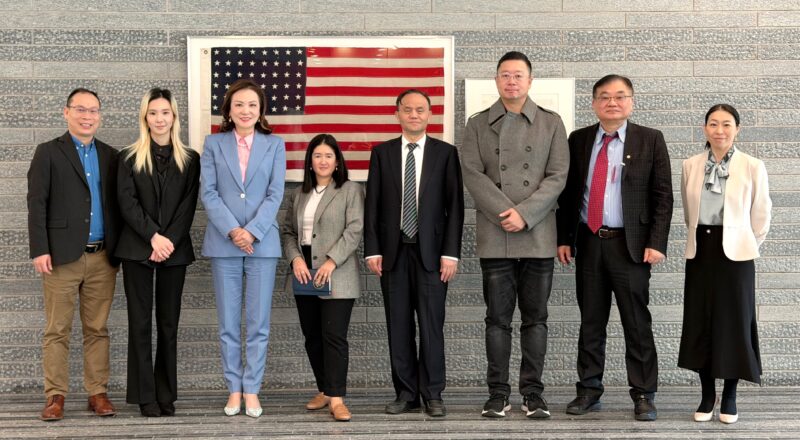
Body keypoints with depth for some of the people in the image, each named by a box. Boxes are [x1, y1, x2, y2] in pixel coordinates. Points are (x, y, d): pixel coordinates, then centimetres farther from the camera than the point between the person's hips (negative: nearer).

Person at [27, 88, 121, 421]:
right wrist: (40, 251, -11)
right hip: (62, 256, -3)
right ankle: (56, 395, 7)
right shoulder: (48, 153, 3)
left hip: (102, 258, 3)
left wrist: (121, 251, 8)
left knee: (97, 330, 6)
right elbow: (36, 204, -3)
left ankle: (98, 392, 12)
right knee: (57, 330, 1)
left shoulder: (110, 156, 13)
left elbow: (117, 206, 13)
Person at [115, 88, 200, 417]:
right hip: (138, 249, -1)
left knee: (169, 322, 4)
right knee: (140, 322, 0)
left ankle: (167, 396, 10)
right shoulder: (130, 158, 5)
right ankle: (146, 396, 4)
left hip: (175, 250, 1)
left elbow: (188, 206, 1)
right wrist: (154, 237, -14)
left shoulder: (189, 159, 8)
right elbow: (127, 203, -4)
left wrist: (170, 242, -11)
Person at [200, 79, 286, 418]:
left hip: (262, 243, 0)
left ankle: (252, 389, 10)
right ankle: (234, 388, 14)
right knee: (228, 323, 5)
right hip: (223, 243, 0)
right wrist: (232, 230, -13)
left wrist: (252, 231, -13)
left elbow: (275, 194, -1)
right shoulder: (213, 143, 7)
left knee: (258, 323, 1)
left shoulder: (274, 144, 7)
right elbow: (208, 192, -1)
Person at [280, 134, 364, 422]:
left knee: (334, 336, -9)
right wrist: (295, 259, -5)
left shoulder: (351, 190, 0)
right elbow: (288, 231, 13)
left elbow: (354, 230, -9)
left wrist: (332, 261, -18)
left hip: (336, 276, -5)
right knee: (312, 337, 9)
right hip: (304, 274, 6)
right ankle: (324, 390, 20)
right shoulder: (299, 194, 16)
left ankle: (337, 398, -6)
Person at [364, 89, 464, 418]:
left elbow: (455, 206, 1)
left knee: (431, 325, -2)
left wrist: (451, 252, -7)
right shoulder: (382, 153, 9)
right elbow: (372, 204, 7)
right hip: (393, 252, 2)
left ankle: (432, 395, 7)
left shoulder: (446, 153, 4)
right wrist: (372, 250, -1)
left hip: (431, 251, -2)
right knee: (398, 326, 4)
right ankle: (406, 394, 12)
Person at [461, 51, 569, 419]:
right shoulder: (478, 125, 9)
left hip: (538, 236, 0)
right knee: (498, 318, 4)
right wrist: (506, 213, -13)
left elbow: (558, 176, 0)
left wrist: (525, 214, -12)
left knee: (535, 317, 4)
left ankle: (533, 393, 10)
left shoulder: (551, 123, 8)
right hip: (495, 237, 0)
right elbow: (472, 174, -2)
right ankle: (498, 393, 10)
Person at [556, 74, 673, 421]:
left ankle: (643, 395, 10)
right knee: (590, 322, 9)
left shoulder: (650, 140, 0)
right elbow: (567, 193, 10)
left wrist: (656, 243, -10)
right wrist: (564, 238, 4)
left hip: (630, 245, -3)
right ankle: (589, 390, 19)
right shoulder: (578, 140, 8)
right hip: (588, 244, 3)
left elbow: (662, 196, -2)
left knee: (637, 324, 1)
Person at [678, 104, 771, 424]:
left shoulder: (753, 167, -6)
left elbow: (761, 215, 2)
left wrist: (750, 245, 8)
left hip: (735, 252, -3)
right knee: (700, 322, 5)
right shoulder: (690, 166, 3)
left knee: (733, 322, 3)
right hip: (700, 251, 3)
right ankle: (707, 395, 17)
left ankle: (730, 397, 15)